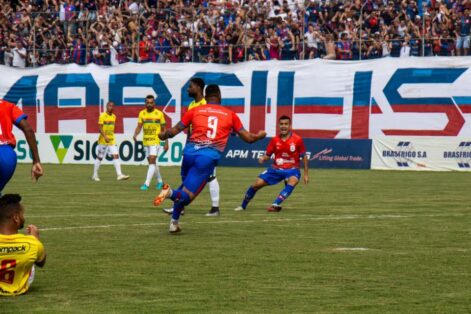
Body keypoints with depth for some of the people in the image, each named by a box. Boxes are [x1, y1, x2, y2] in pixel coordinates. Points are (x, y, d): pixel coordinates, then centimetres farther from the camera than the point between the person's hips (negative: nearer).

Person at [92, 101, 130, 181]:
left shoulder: (114, 116, 10)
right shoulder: (102, 116, -10)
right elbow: (100, 128, -16)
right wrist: (105, 137, -28)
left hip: (112, 140, 5)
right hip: (103, 140, -5)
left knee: (116, 155, -9)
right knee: (99, 157, 5)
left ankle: (119, 175, -15)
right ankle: (95, 175, 18)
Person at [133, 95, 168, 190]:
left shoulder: (159, 114, -3)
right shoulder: (142, 113, 5)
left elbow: (163, 129, 3)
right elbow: (139, 127, 2)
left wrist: (166, 143, 2)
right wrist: (135, 134, -19)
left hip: (155, 141, -5)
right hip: (146, 141, 5)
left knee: (152, 161, -16)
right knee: (152, 162, 13)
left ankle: (146, 184, -21)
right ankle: (160, 181, 30)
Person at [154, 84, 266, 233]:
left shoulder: (195, 111, 13)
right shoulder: (230, 115, 14)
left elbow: (174, 131, 10)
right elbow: (248, 138, 18)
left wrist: (163, 135, 32)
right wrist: (259, 135, 40)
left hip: (190, 152, 2)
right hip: (209, 157, -2)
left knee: (184, 187, 28)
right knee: (187, 196, -2)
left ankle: (174, 222, 17)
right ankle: (171, 193, -36)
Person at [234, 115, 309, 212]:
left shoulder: (297, 139, -11)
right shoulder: (275, 140, -3)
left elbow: (304, 157, -2)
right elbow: (267, 155, 5)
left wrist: (306, 174, -2)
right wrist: (263, 159, -19)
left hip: (292, 169, -3)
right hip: (276, 169, 3)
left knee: (292, 182, -37)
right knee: (257, 184, -5)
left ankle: (276, 204, -46)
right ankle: (243, 206, 16)